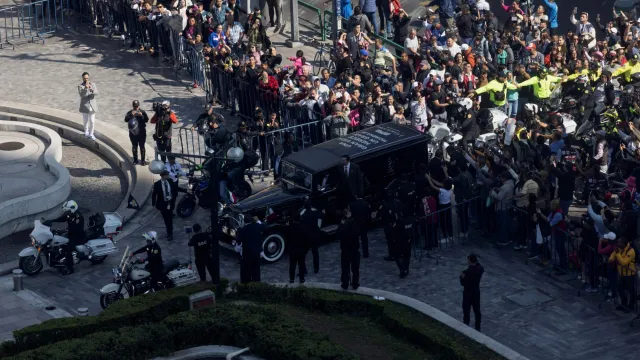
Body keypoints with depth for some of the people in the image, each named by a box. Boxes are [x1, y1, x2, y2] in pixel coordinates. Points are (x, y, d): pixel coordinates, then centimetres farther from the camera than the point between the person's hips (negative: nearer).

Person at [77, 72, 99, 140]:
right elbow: (81, 94, -22)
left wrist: (92, 89, -35)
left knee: (92, 121, 0)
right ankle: (86, 132, 35)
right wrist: (85, 88, -38)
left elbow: (96, 93, -14)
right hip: (84, 106, -1)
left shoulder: (93, 84, 1)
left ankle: (91, 134, 14)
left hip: (92, 106, 1)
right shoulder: (80, 86, -7)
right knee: (86, 121, 11)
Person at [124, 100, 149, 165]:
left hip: (142, 132, -1)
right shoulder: (130, 113, 2)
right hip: (133, 132, 1)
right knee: (134, 147, 9)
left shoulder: (142, 112, 1)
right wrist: (131, 115, -29)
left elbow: (147, 120, -9)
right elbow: (126, 119, -14)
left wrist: (141, 115, -25)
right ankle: (135, 160, 18)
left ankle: (143, 160, 7)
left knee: (142, 146, 0)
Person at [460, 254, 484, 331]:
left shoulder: (468, 271, -28)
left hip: (468, 293, -6)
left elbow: (463, 283, -22)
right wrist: (476, 263, 6)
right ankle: (478, 328, 26)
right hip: (476, 292, 6)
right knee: (477, 310, 17)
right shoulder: (480, 269, -8)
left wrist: (462, 276, -6)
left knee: (466, 311, 7)